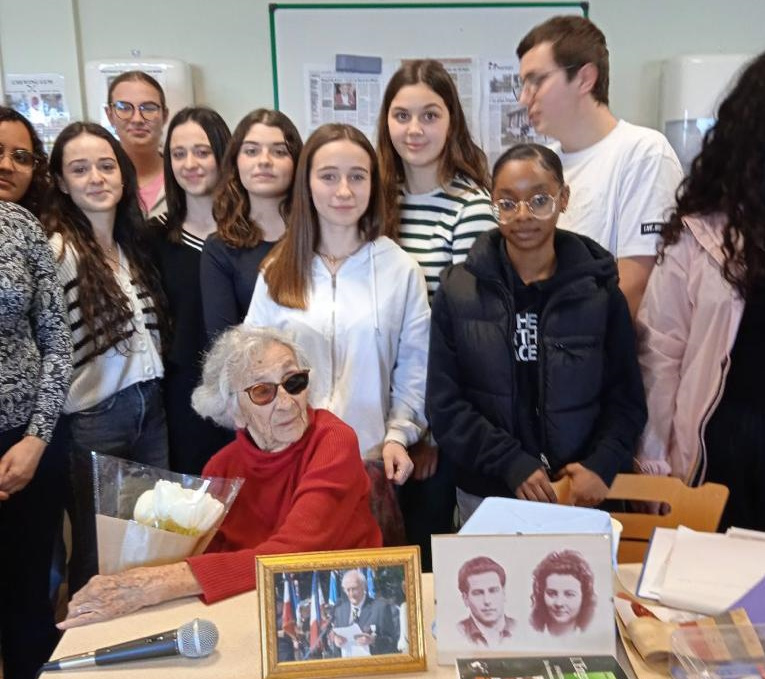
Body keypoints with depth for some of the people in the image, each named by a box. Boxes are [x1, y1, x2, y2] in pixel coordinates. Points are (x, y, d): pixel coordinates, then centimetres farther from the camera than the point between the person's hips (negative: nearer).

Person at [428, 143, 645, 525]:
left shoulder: (599, 290, -2)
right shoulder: (457, 290, -4)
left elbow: (625, 398, 1)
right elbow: (445, 404, -6)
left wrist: (601, 466, -15)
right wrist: (511, 465, -16)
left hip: (579, 494, 0)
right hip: (486, 495, 0)